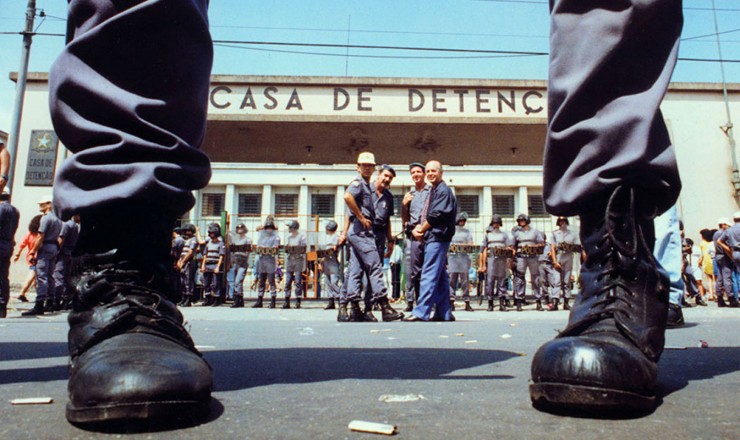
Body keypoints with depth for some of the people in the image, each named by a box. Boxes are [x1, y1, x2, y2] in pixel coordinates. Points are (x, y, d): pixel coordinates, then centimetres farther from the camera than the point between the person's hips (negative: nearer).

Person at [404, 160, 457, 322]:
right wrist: (417, 228, 1)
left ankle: (421, 312, -13)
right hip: (432, 238, 10)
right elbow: (425, 215, 19)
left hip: (437, 237, -10)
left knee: (429, 275, -12)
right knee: (440, 276, 11)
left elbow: (436, 215, -16)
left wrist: (421, 230, -6)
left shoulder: (443, 190, -7)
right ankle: (444, 313, 16)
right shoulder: (433, 191, 22)